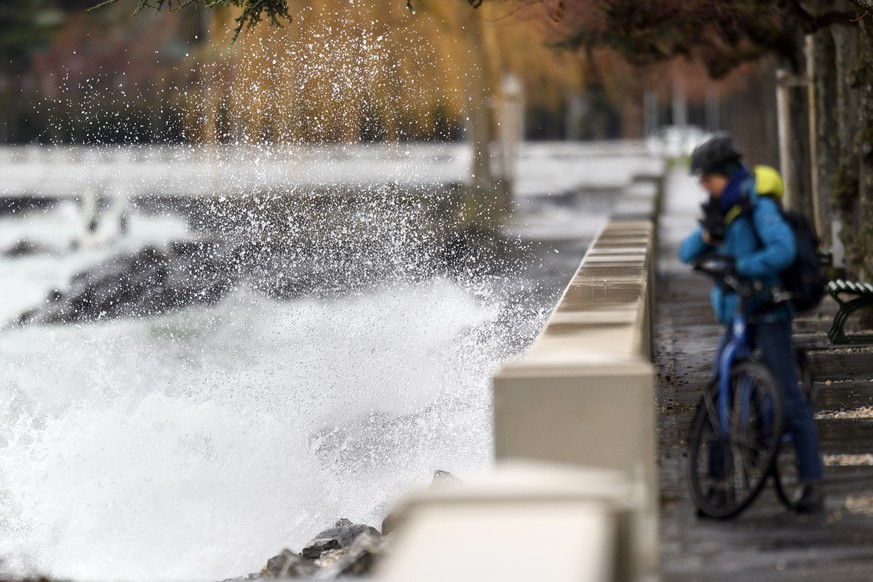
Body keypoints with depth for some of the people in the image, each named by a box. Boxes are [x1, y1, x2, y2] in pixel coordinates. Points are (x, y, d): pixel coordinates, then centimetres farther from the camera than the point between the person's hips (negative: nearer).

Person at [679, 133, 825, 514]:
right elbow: (687, 254, 9)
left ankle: (812, 483, -9)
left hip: (768, 314, -8)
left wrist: (740, 266, -26)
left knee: (788, 397, -10)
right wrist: (706, 235, -10)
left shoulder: (758, 207, -12)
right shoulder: (722, 210, 13)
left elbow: (783, 250, -27)